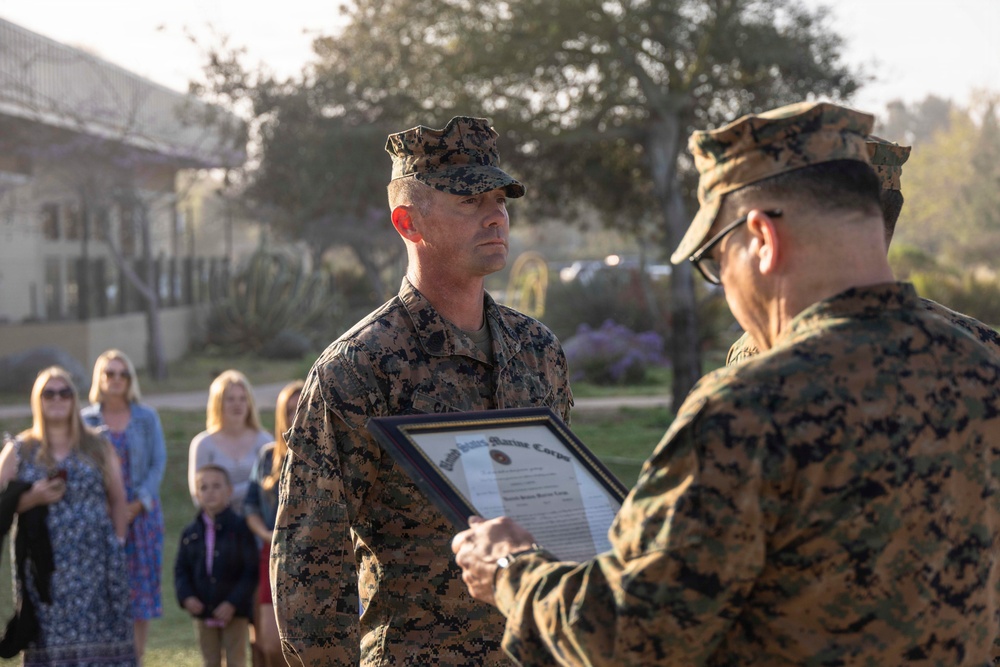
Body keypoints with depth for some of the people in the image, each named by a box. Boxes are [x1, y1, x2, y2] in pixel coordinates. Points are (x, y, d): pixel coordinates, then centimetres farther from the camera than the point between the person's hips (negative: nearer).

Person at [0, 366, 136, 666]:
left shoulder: (98, 447, 11)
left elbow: (117, 499, 11)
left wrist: (117, 543, 2)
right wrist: (33, 498, -13)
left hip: (95, 560, 1)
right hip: (44, 561, -1)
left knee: (101, 641, -4)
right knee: (51, 642, -4)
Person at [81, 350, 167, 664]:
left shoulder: (147, 418, 6)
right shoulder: (85, 419, 5)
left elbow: (159, 462, 3)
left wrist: (138, 503, -9)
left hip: (142, 511, 1)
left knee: (142, 588, 0)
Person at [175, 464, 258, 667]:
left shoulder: (240, 528, -8)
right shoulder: (190, 533, 4)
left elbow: (250, 572, -11)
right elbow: (181, 570, 7)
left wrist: (233, 603, -18)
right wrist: (186, 597, -11)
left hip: (235, 612, -4)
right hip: (203, 612, 4)